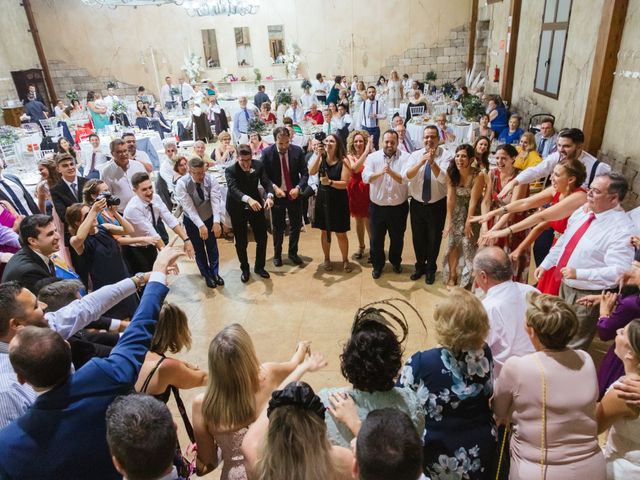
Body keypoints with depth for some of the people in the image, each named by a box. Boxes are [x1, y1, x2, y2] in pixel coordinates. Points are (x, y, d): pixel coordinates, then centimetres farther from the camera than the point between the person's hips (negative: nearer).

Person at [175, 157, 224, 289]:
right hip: (192, 221, -1)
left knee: (212, 247, 14)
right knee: (199, 250, 13)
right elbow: (189, 207, -29)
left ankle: (215, 273, 36)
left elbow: (216, 200, -27)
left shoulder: (211, 179, -20)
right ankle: (207, 275, 33)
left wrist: (216, 221, -38)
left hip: (210, 218, 2)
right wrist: (200, 225, -37)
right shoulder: (182, 183, -25)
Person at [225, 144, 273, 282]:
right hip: (238, 209, -3)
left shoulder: (258, 165, -10)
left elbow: (266, 182, -16)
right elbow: (233, 189, -36)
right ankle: (245, 269, 30)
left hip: (256, 205, 3)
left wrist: (269, 196, -38)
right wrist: (248, 199, -55)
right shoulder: (230, 170, -21)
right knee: (241, 242, 8)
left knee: (262, 238, 10)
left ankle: (259, 266, 31)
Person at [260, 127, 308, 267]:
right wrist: (274, 188, -22)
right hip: (277, 194, -2)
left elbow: (305, 173, -4)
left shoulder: (297, 151, -8)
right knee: (278, 227, 11)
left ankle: (293, 253, 31)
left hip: (294, 194, 2)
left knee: (296, 225, 12)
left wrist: (298, 188, -20)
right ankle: (277, 255, 29)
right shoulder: (267, 153, -12)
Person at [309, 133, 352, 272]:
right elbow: (311, 172, -17)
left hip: (338, 201, -3)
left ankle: (345, 260, 24)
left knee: (341, 234, 5)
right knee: (325, 232, 13)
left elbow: (345, 183, -17)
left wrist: (330, 182, -32)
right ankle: (327, 259, 30)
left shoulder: (343, 161, -11)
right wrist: (318, 155, -23)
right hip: (323, 200, 3)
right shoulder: (321, 159, 0)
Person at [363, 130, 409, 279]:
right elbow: (365, 177, -19)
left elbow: (405, 179, -20)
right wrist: (380, 172, -37)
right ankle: (377, 265, 31)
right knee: (376, 238, 11)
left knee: (397, 238, 17)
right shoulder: (372, 157, -4)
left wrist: (391, 172, -38)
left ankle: (396, 261, 41)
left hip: (399, 206, 0)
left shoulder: (405, 157, -8)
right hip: (377, 206, 0)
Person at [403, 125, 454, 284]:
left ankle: (431, 269, 35)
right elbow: (405, 176, -18)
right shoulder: (415, 155, -3)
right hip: (417, 204, 2)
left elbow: (443, 178, -25)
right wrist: (421, 162, -31)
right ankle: (420, 266, 39)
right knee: (417, 237, 16)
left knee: (434, 238, 13)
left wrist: (432, 162, -37)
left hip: (437, 205, -2)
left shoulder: (446, 155, -10)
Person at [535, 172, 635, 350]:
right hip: (565, 285, 7)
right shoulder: (583, 211, -1)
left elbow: (619, 272, -29)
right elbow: (564, 240, 11)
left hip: (587, 296, -7)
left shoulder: (622, 229, -24)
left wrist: (579, 273, -31)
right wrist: (545, 263, 9)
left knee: (573, 348, 11)